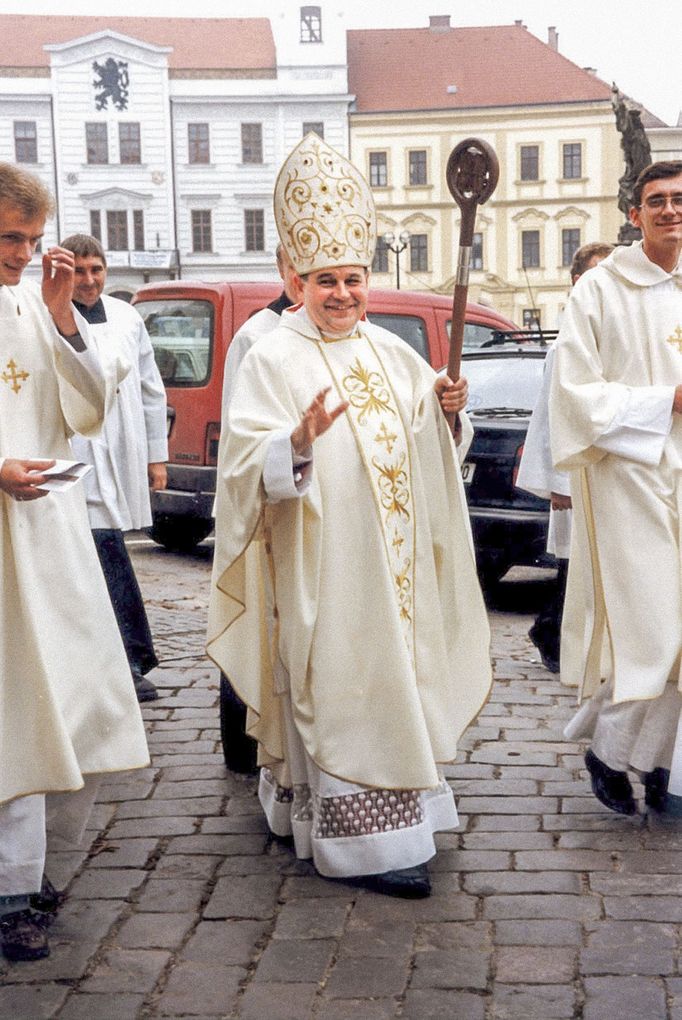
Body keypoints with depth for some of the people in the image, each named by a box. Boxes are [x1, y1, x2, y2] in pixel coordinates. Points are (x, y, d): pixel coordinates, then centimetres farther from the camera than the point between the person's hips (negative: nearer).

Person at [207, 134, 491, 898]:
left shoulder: (388, 350, 12)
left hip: (391, 557, 7)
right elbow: (248, 459, -15)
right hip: (322, 562, -7)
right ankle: (363, 841, 2)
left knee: (393, 673, 14)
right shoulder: (274, 359, -7)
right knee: (339, 685, -4)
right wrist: (298, 443, -33)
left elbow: (419, 428, 18)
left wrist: (444, 405, -3)